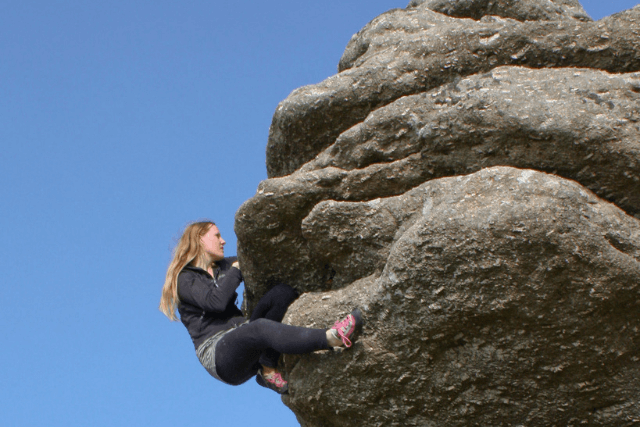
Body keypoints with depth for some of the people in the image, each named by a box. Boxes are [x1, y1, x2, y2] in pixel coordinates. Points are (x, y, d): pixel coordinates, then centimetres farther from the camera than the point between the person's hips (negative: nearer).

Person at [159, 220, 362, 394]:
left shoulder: (223, 267, 25)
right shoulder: (186, 279, 2)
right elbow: (216, 301, -16)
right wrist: (235, 270, -2)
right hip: (217, 354, -7)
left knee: (283, 291, -14)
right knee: (262, 328, -39)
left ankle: (267, 370, -22)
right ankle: (331, 338, -59)